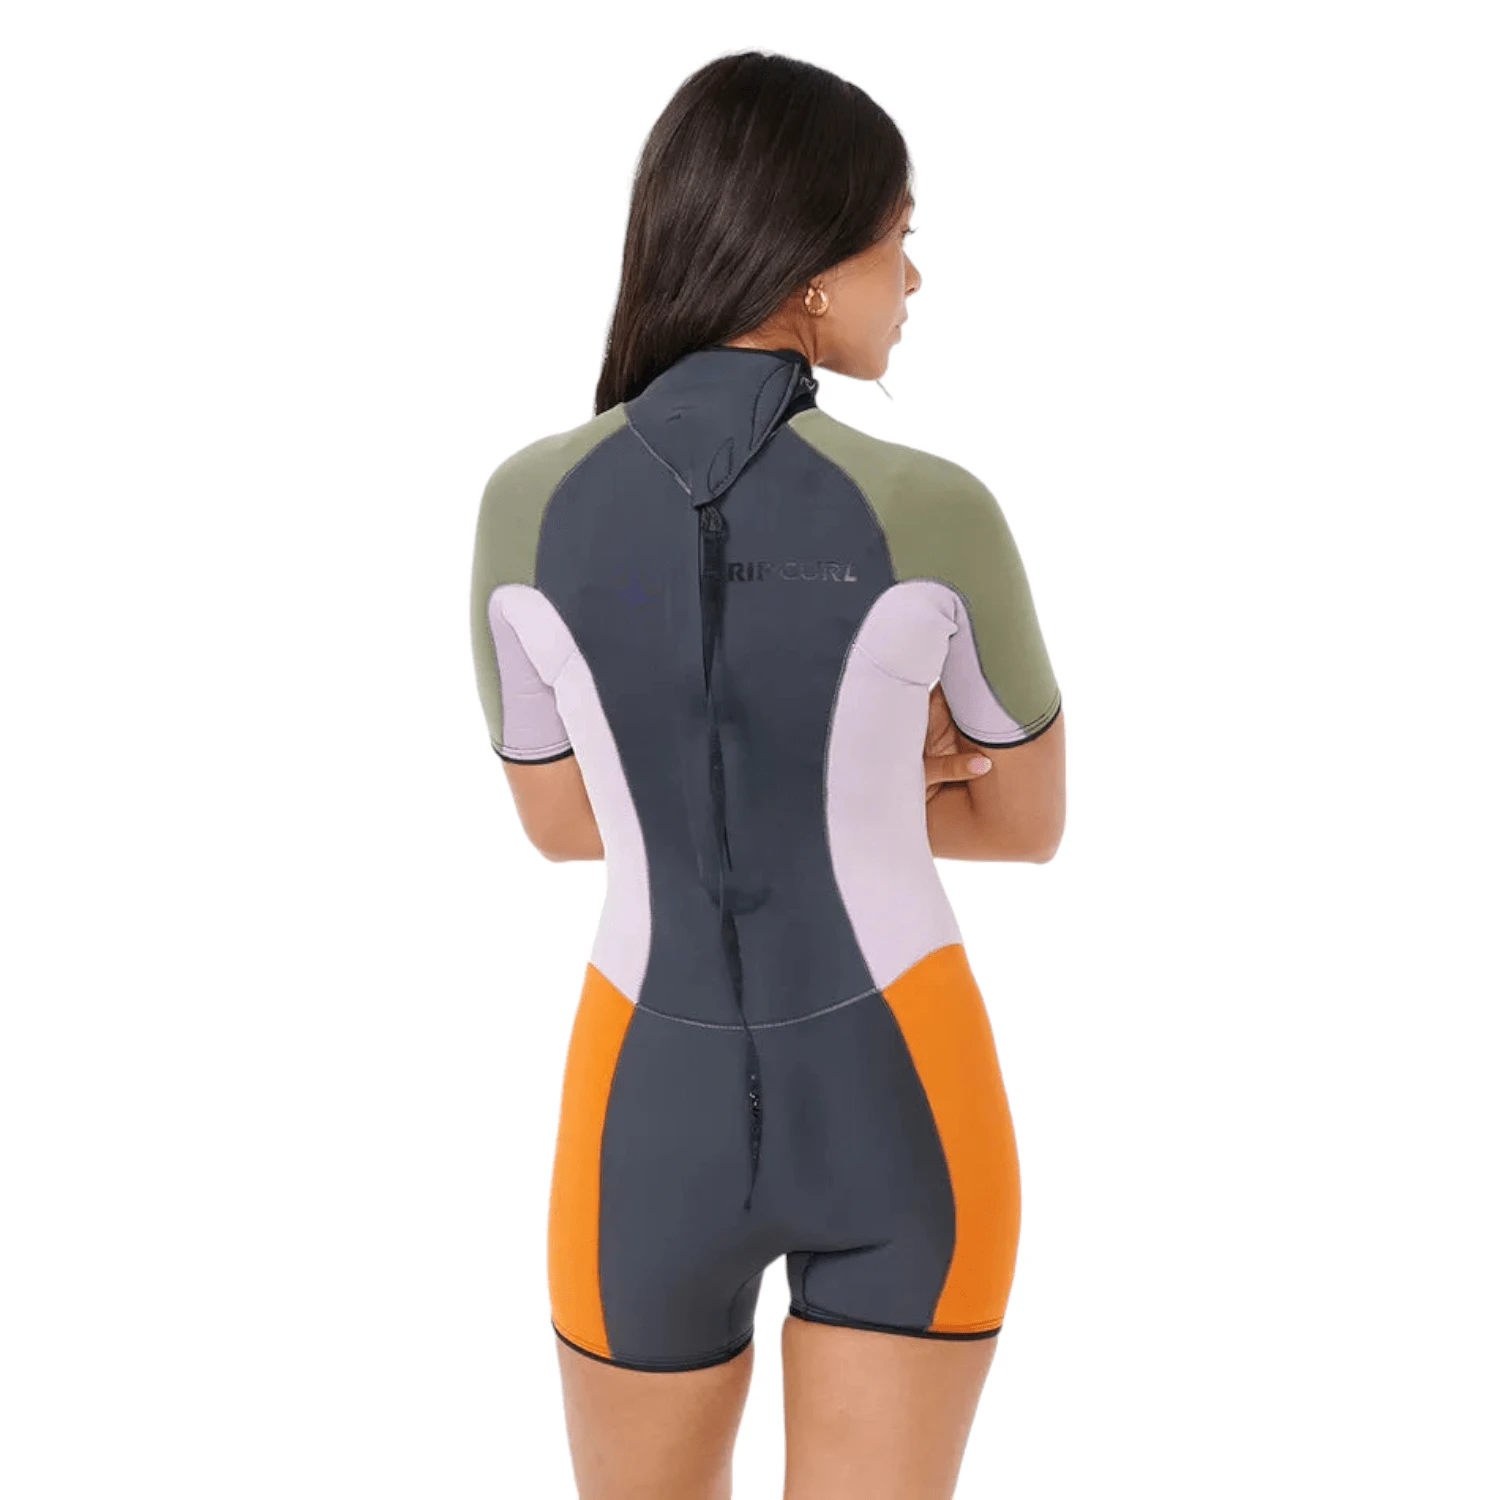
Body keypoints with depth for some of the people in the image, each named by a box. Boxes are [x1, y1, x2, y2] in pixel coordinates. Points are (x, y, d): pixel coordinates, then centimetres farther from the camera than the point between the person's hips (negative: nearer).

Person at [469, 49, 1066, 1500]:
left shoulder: (527, 504, -11)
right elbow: (1028, 817, 1)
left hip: (651, 1118, 2)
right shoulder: (939, 516, -16)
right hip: (904, 1112, -1)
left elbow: (560, 817, 4)